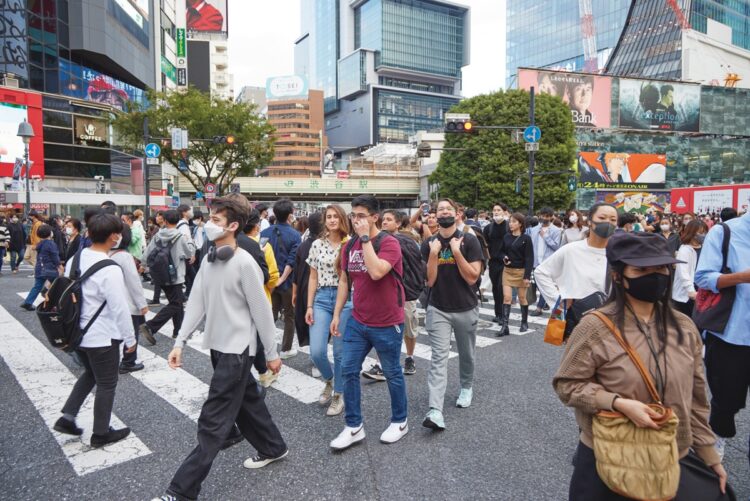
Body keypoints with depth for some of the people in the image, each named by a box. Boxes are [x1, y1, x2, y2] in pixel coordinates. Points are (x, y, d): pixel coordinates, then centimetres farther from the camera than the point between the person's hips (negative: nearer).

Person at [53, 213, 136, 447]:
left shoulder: (75, 259, -2)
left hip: (77, 332, 8)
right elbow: (120, 308, -21)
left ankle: (67, 417, 27)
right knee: (106, 384, 12)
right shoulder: (110, 270, -25)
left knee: (90, 374, 30)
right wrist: (130, 338, -9)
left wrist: (75, 322, 20)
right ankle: (101, 433, 27)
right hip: (102, 337, -8)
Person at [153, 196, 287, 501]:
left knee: (212, 423, -1)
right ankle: (273, 448, 41)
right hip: (217, 347, 8)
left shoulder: (245, 263, -18)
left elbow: (261, 311, -14)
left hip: (236, 350, -8)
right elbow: (196, 302, 6)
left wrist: (271, 353, -8)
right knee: (246, 401, 22)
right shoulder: (208, 260, 5)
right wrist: (180, 342, 0)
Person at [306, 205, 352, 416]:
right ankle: (329, 380, 28)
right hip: (321, 298, 2)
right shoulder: (317, 244, 4)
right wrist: (309, 306, 2)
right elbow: (313, 277, 6)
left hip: (345, 298, -2)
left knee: (340, 351, 6)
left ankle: (339, 395, 24)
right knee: (316, 352, -5)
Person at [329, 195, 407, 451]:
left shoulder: (389, 242, -16)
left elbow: (376, 272, -32)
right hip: (357, 322, 6)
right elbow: (344, 281, 11)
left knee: (392, 374, 11)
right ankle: (354, 427, 21)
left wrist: (365, 238, -26)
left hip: (386, 324, -6)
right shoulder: (349, 246, 4)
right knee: (348, 371, 6)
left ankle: (399, 422, 32)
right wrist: (336, 314, 9)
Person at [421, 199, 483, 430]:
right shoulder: (429, 244, -1)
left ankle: (466, 387, 44)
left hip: (466, 309, 0)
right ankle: (435, 411, -13)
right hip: (438, 309, 0)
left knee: (466, 354, 17)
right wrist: (433, 254, -17)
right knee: (439, 357, -9)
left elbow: (472, 277, -14)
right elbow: (429, 281, -7)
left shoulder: (469, 240, -7)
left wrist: (456, 252, -21)